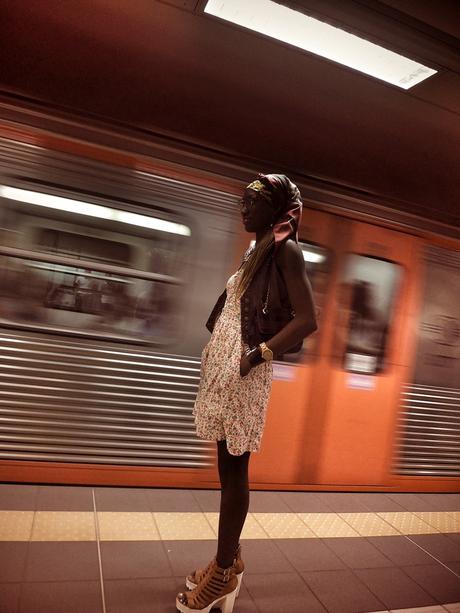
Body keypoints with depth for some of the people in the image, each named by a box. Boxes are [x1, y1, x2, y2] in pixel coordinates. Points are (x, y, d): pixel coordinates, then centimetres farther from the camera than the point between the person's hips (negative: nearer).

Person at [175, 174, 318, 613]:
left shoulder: (285, 249, -8)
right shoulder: (257, 250, 17)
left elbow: (307, 320, -17)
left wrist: (256, 355, -19)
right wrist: (215, 357, 11)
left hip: (243, 372, -9)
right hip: (223, 366, 9)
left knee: (234, 468, 2)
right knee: (227, 465, 16)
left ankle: (224, 572, 19)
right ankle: (229, 558, 32)